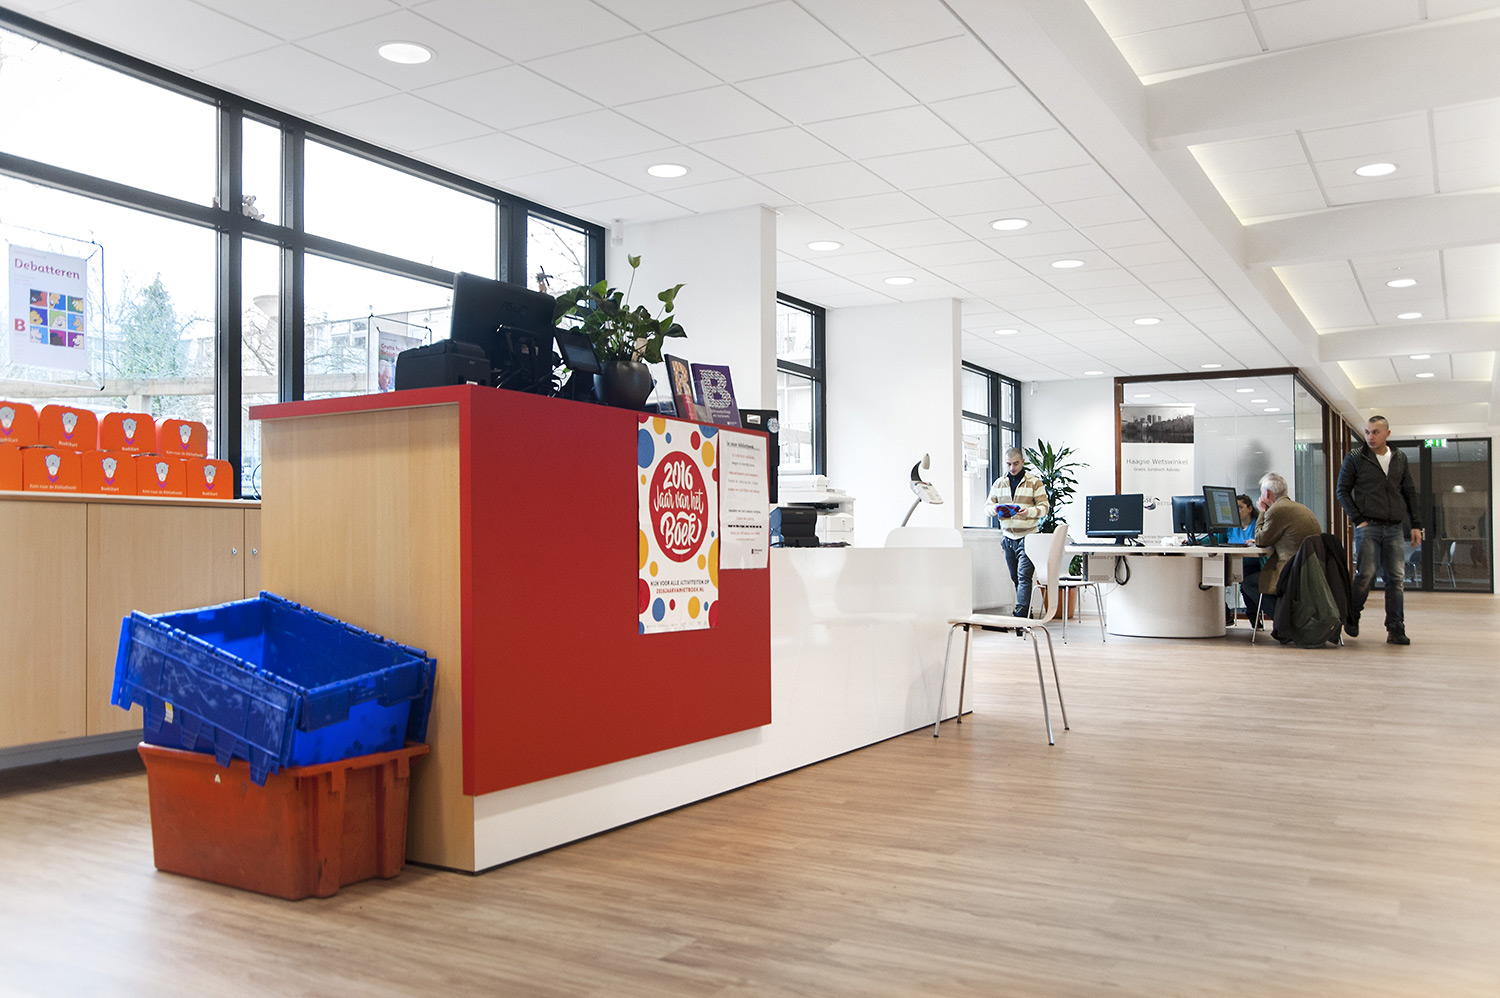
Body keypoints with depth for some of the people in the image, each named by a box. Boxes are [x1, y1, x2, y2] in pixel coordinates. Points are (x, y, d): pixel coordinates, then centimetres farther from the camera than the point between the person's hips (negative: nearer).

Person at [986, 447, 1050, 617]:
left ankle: (1021, 613, -20)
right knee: (1015, 577, 8)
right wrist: (995, 509, -13)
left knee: (1024, 576, -14)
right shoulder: (999, 483, 12)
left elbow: (1044, 506, -4)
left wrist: (1030, 512, -24)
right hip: (1008, 538, 5)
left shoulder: (1034, 482, 0)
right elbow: (988, 505, 12)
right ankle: (1027, 612, 17)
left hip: (1028, 536, -5)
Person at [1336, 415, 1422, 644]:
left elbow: (1409, 493, 18)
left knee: (1397, 578, -1)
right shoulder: (1355, 458, 2)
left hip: (1394, 528, 3)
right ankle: (1352, 617, 11)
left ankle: (1395, 629, 2)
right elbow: (1342, 491, 3)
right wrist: (1357, 519, -7)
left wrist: (1415, 524, 11)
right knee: (1366, 574, -10)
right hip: (1368, 526, -3)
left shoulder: (1400, 459, 13)